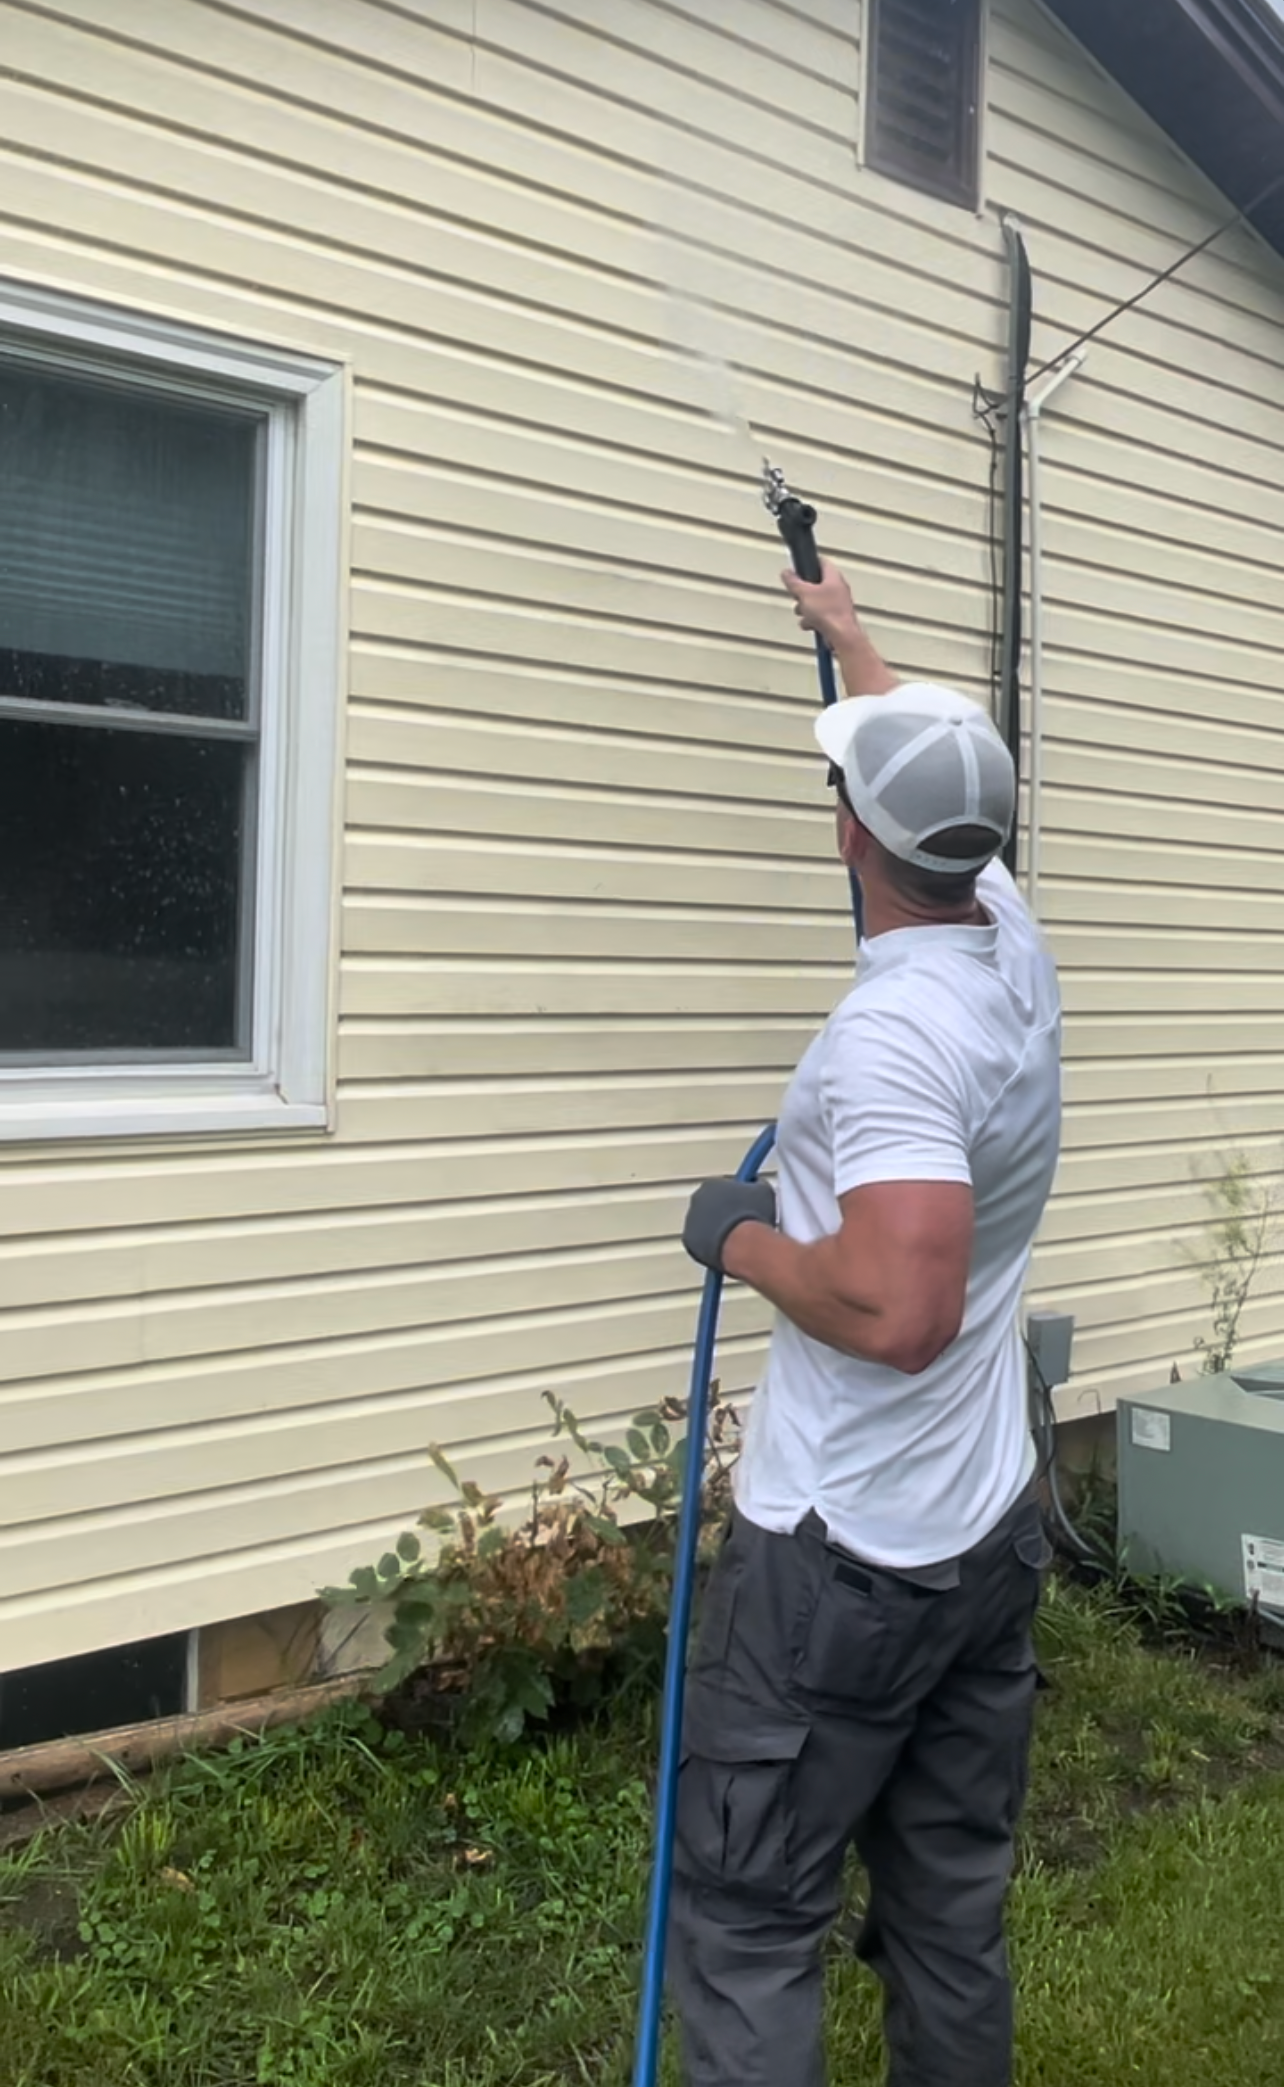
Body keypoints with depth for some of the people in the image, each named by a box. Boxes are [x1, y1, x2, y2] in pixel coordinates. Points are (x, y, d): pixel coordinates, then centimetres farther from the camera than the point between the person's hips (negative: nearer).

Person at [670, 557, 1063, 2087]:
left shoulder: (893, 1028, -23)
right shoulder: (1010, 943, 3)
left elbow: (900, 1310, -32)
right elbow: (940, 766, 23)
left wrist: (743, 1239, -14)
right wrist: (850, 635, 38)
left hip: (843, 1556, -8)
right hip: (991, 1528, 9)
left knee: (749, 1915, 4)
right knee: (953, 1900, 18)